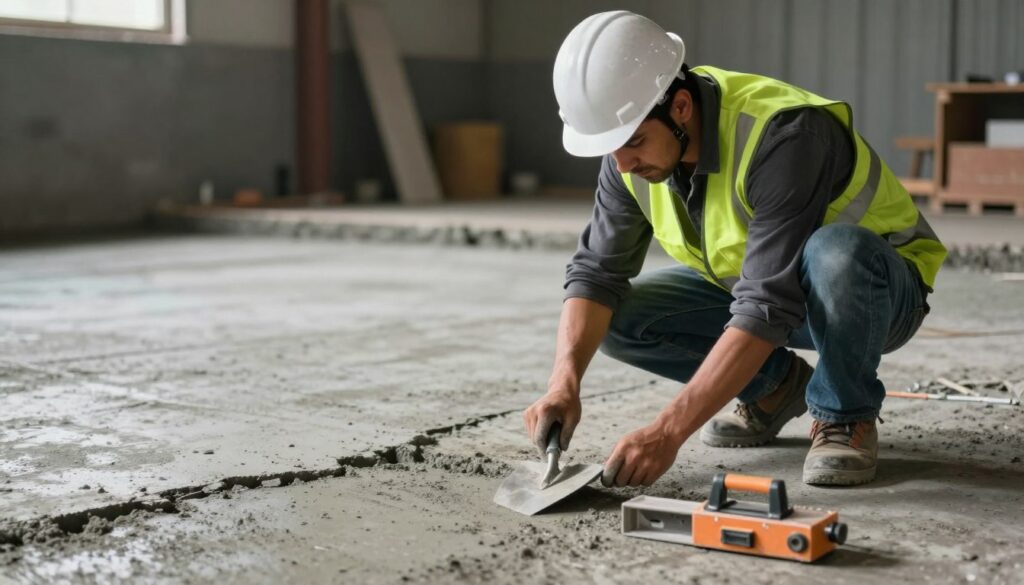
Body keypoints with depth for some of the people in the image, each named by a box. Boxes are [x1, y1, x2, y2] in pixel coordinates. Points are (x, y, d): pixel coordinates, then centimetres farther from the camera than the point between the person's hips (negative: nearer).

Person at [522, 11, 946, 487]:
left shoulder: (780, 135, -36)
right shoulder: (634, 143, -14)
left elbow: (769, 308, -41)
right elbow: (598, 271, -12)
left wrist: (668, 431, -45)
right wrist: (564, 384, -29)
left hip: (878, 287, -6)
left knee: (834, 252, -41)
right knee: (619, 316, -13)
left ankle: (845, 416, -13)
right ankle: (776, 385, 8)